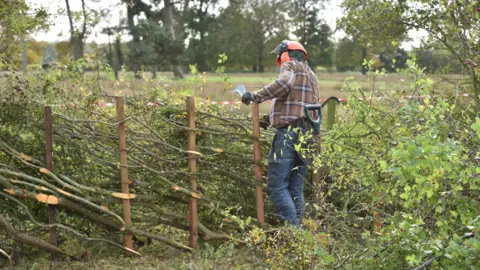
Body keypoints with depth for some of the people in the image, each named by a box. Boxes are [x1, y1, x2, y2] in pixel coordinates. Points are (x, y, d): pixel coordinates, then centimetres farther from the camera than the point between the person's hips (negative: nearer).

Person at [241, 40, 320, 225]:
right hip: (308, 133, 8)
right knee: (296, 189, 9)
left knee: (277, 186, -10)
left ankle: (292, 226, -19)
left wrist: (255, 96, -14)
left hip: (289, 131, -8)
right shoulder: (312, 75, 28)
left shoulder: (291, 66, 4)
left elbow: (284, 83, -19)